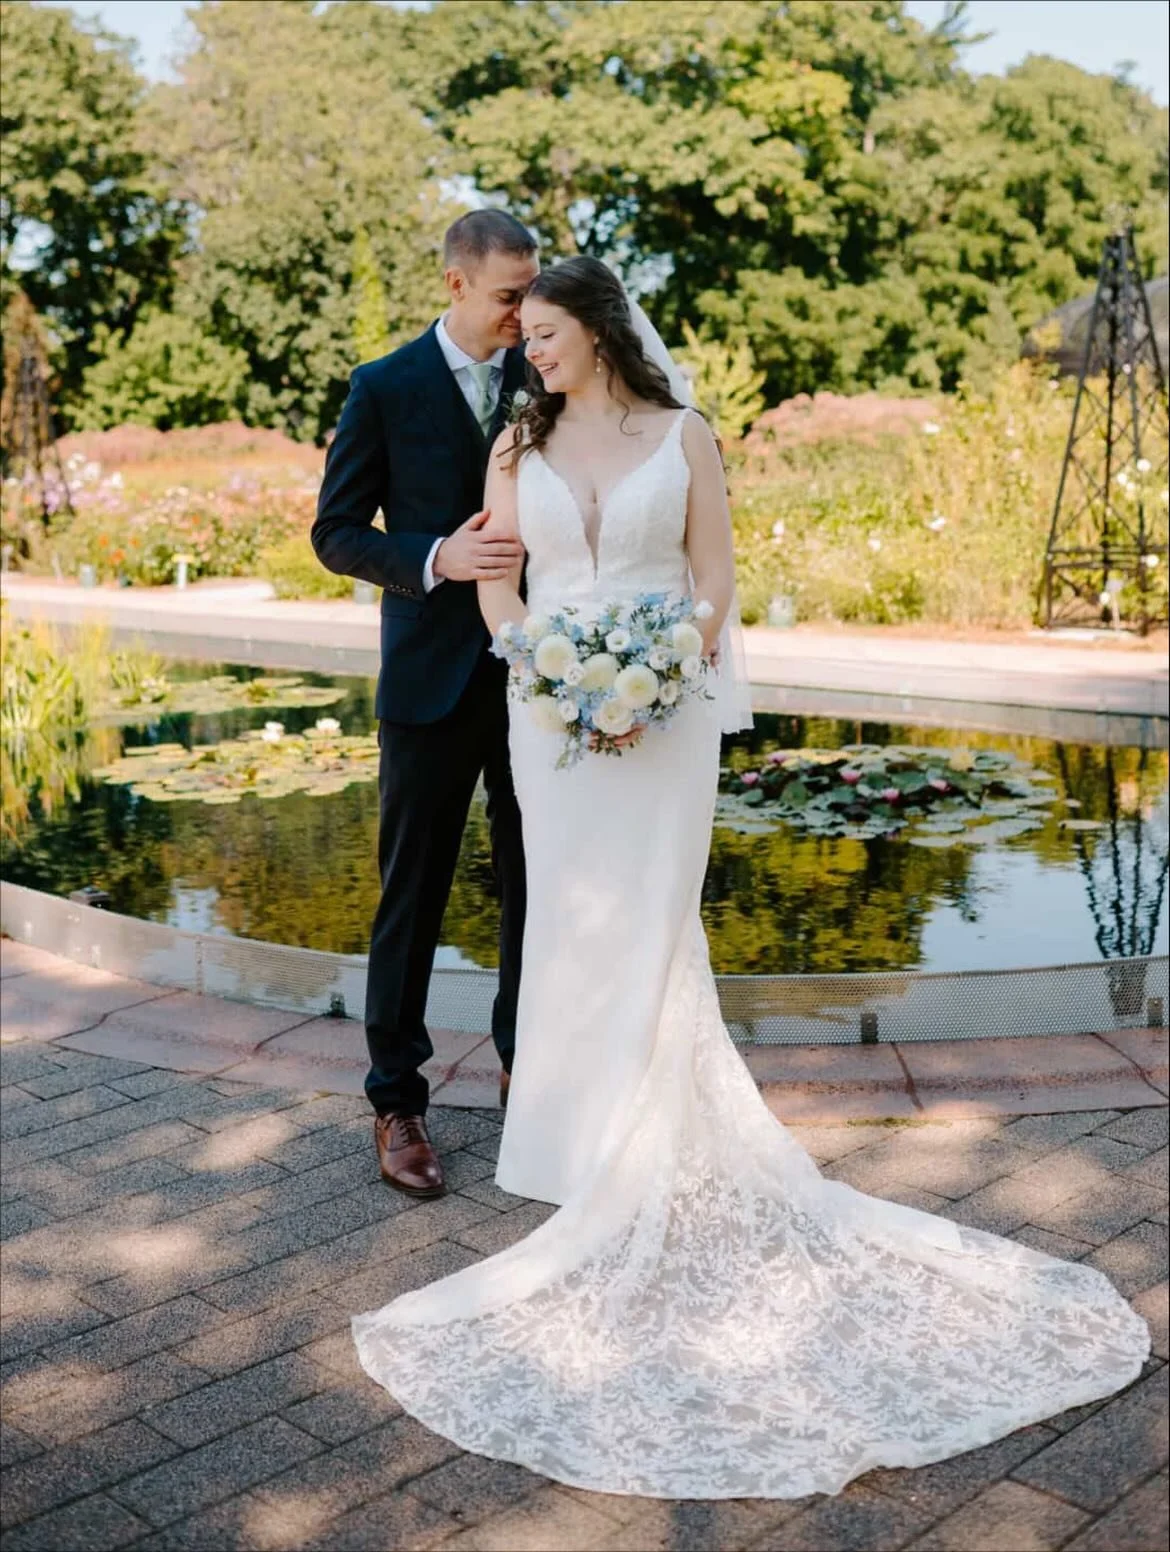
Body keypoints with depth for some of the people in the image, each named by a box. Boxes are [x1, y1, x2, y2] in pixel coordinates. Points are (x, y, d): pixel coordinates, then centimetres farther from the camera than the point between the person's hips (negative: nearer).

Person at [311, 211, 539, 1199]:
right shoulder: (385, 390, -3)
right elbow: (337, 533, -3)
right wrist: (436, 559, -20)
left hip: (536, 673, 3)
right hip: (434, 679, -3)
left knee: (536, 885, 11)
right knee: (413, 894, 4)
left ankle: (527, 1061, 29)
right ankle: (397, 1099, 14)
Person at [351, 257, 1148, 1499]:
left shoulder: (680, 437, 2)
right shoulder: (517, 448, 8)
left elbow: (713, 581, -1)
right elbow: (496, 584, 5)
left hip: (664, 708, -2)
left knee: (646, 925, -2)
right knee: (571, 921, 5)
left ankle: (652, 1158, 10)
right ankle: (593, 1146, 18)